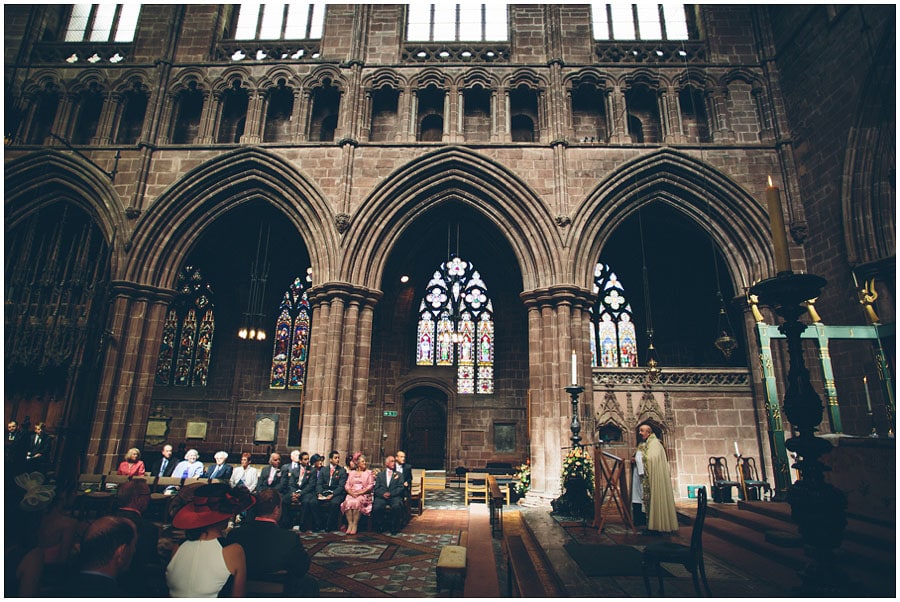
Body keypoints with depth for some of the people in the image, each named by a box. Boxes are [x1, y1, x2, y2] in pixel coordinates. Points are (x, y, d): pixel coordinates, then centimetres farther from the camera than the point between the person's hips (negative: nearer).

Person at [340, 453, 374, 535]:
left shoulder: (369, 472, 13)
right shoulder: (352, 473, 20)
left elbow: (370, 486, 2)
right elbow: (347, 485, 11)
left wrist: (360, 493, -11)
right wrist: (351, 493, -9)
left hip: (364, 495, -2)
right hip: (351, 494, 2)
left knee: (356, 502, -33)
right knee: (348, 502, -30)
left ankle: (355, 525, -28)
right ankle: (350, 524, -27)